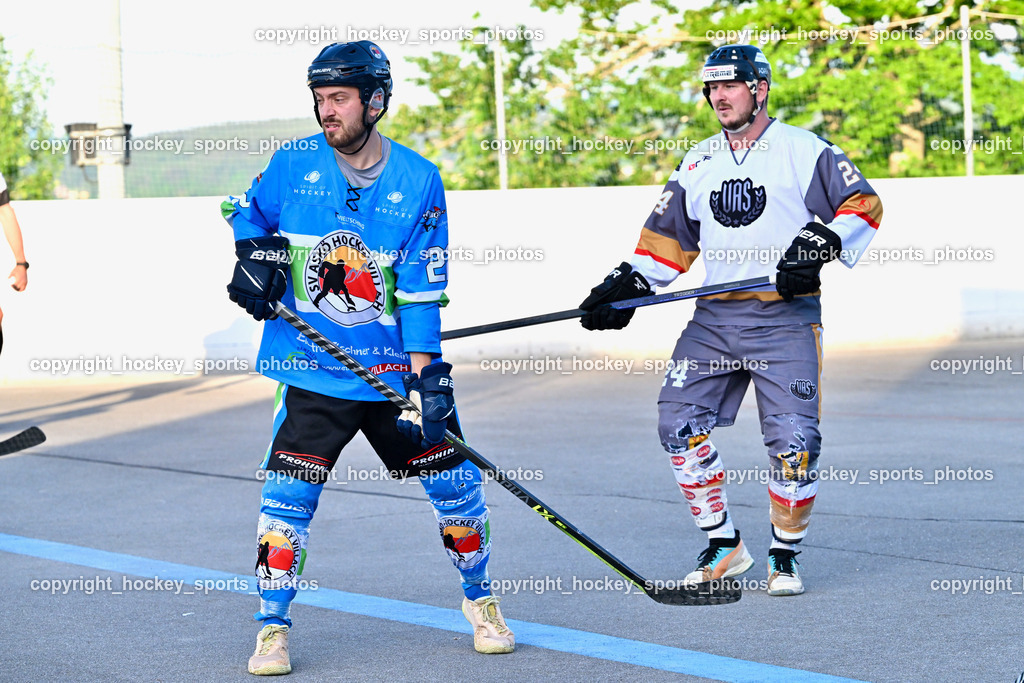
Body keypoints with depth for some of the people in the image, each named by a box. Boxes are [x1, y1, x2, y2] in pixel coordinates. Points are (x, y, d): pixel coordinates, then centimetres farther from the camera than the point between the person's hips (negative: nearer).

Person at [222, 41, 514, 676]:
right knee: (289, 493, -9)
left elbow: (421, 288, -5)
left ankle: (480, 598, 24)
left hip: (393, 364, 0)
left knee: (453, 479, 2)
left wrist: (428, 372, -12)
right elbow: (249, 212, 20)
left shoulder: (419, 181, -3)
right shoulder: (293, 164, -1)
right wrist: (254, 257, -2)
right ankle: (272, 627, 5)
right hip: (312, 369, 0)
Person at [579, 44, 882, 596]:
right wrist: (628, 286, 8)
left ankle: (784, 555, 9)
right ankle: (723, 547, 6)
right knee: (680, 422, -7)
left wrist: (820, 243, -21)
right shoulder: (697, 164, 16)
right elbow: (668, 237, 20)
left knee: (793, 439, -10)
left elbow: (863, 204, -6)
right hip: (715, 319, 5)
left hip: (786, 318, -5)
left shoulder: (804, 151, 0)